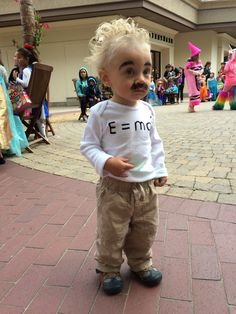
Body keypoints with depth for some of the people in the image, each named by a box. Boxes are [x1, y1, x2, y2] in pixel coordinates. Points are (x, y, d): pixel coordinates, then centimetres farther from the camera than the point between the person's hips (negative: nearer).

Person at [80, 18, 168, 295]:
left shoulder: (147, 110, -1)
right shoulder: (101, 112, -16)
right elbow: (87, 145, -9)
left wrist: (160, 169, 9)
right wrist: (106, 162, -25)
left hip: (147, 185, 5)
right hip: (115, 186, -4)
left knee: (145, 231, 21)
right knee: (111, 234, 12)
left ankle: (140, 263, 44)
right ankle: (108, 269, 36)